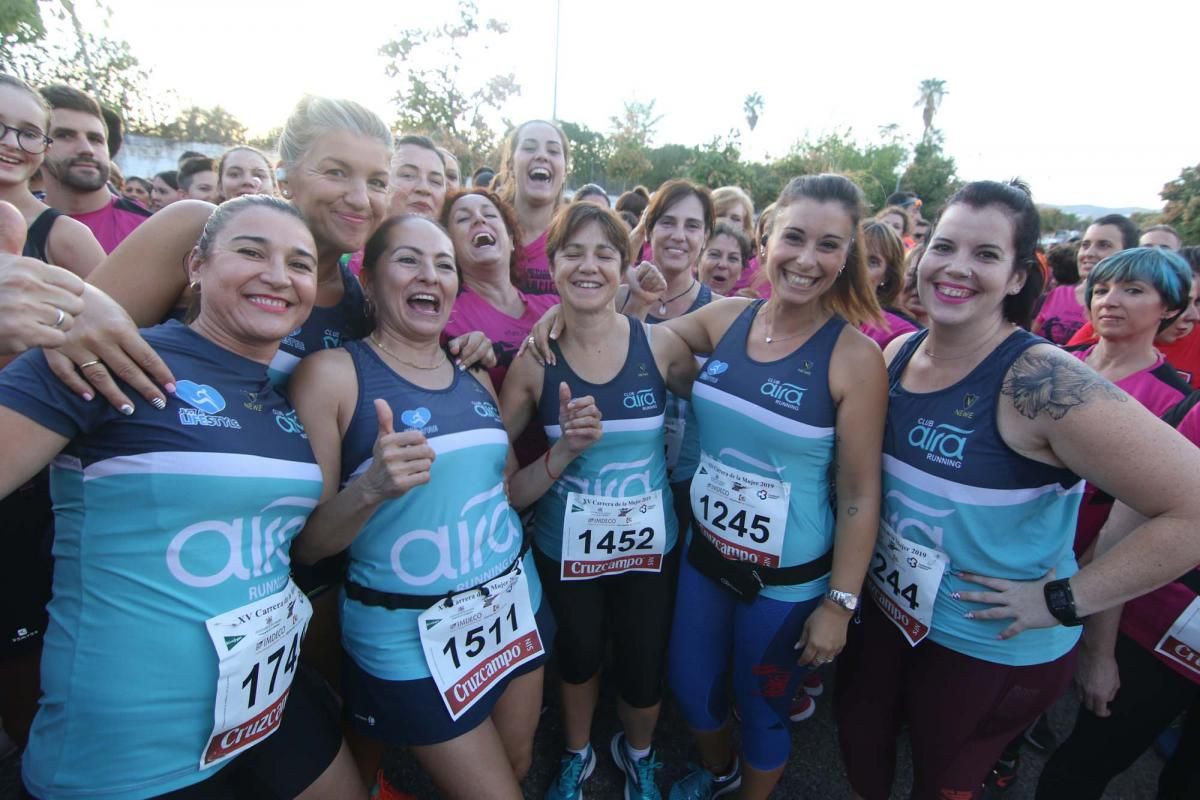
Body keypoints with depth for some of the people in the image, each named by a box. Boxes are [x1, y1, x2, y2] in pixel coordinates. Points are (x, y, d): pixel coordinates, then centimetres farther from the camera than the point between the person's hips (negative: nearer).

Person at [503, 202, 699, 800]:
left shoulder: (660, 345, -12)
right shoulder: (534, 360, -12)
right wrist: (563, 448, -22)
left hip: (650, 542, 1)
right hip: (565, 546, 0)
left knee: (643, 673, 18)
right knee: (578, 658, 23)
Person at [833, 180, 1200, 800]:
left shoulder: (1040, 380, -25)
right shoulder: (898, 354, -6)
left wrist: (1063, 599, -21)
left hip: (994, 650, -5)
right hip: (886, 611, 5)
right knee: (858, 737, 25)